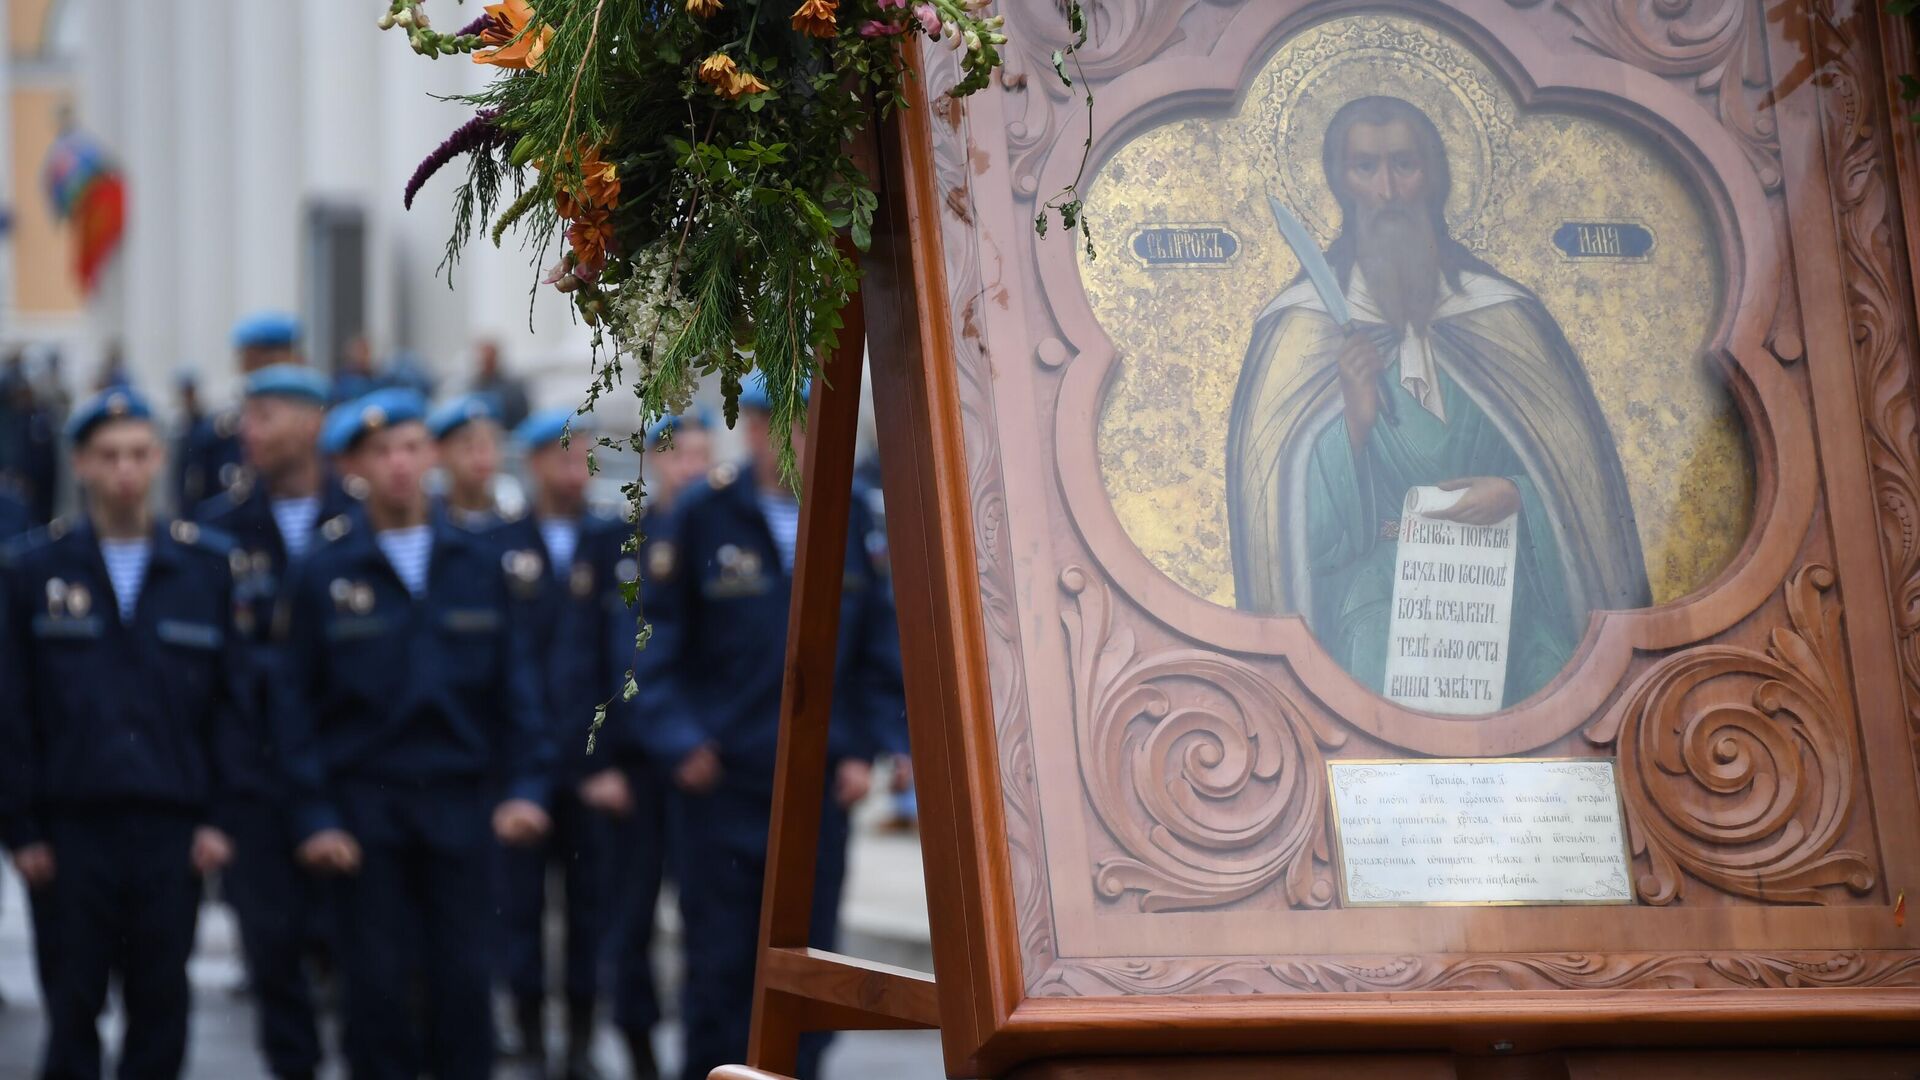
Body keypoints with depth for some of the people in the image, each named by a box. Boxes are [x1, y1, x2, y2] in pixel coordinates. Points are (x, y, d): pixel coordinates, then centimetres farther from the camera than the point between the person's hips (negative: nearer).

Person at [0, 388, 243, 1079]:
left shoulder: (208, 565, 6)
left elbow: (231, 701, 6)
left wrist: (220, 815, -1)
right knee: (72, 1009, 3)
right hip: (71, 825, -1)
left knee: (162, 1008, 5)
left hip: (173, 828, 1)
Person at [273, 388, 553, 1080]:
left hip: (460, 804, 2)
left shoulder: (477, 564, 7)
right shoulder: (324, 573, 1)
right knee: (378, 986, 1)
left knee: (462, 979, 2)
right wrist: (314, 817, -6)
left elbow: (513, 685, 8)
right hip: (366, 808, -1)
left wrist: (526, 785, -3)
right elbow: (296, 704, 1)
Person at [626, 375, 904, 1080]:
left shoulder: (852, 520, 6)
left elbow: (878, 647, 12)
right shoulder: (703, 518, -3)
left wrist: (862, 749, 4)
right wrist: (677, 741, -11)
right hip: (721, 784, -2)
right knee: (720, 969, 1)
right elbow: (652, 644, -1)